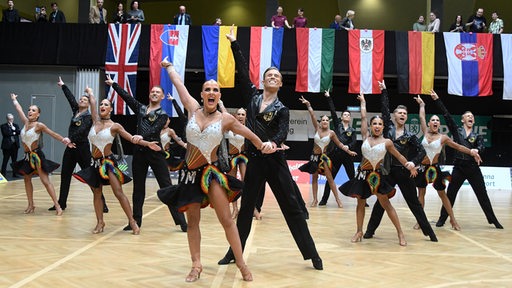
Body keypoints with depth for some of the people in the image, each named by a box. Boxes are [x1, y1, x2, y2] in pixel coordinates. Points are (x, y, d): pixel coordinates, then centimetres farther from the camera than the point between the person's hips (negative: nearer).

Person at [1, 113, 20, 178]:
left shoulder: (15, 125, 14)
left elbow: (19, 132, 0)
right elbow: (5, 133, -14)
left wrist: (14, 128, -12)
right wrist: (13, 133, -4)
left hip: (15, 145, 4)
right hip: (7, 146, -4)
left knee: (14, 160, 7)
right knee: (5, 160, -4)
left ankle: (14, 174, 12)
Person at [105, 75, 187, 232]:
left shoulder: (163, 115, 1)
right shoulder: (140, 108, 14)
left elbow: (154, 130, -15)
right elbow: (126, 96, 13)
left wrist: (141, 137, -29)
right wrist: (113, 83, 13)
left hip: (155, 153, -4)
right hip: (139, 152, 4)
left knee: (166, 187, -5)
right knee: (138, 188, 9)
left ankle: (181, 221, -5)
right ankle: (136, 220, 18)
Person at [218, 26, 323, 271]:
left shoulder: (282, 110, 0)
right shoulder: (252, 96, 8)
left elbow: (283, 132, -16)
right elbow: (242, 70, 7)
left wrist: (273, 143, -38)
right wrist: (234, 43, 7)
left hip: (275, 160, -2)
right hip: (254, 159, 3)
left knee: (291, 207, 0)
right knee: (246, 207, 10)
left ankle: (312, 254, 5)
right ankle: (234, 252, 20)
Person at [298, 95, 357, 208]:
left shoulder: (331, 133, -5)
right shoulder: (317, 128, -1)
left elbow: (339, 144, 3)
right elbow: (312, 115, -9)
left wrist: (348, 151, -1)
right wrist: (308, 105, -16)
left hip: (324, 156, -3)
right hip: (314, 156, 3)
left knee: (330, 178, -6)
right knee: (314, 178, 7)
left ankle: (338, 199, -5)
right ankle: (315, 199, 12)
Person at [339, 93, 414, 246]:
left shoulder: (387, 142, -2)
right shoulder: (366, 137, 3)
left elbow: (399, 156, 7)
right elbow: (363, 117, 5)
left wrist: (409, 166, 0)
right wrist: (363, 101, 14)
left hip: (377, 175, -2)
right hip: (363, 174, 3)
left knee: (386, 203, -2)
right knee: (361, 203, 10)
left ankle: (400, 233, 2)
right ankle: (359, 231, 21)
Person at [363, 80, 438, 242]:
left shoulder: (410, 136, 0)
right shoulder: (388, 129, 2)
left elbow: (422, 152, -4)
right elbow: (384, 109, -1)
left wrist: (413, 163, -21)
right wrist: (384, 91, -1)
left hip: (404, 173, 0)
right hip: (389, 172, 0)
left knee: (414, 203, 5)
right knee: (381, 201, 4)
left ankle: (429, 232, 11)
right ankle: (370, 230, 11)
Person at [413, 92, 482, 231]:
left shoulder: (443, 138, -4)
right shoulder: (425, 133, 0)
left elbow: (458, 147, -3)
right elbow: (421, 117, 7)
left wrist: (471, 152, -13)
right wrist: (422, 104, 18)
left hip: (435, 167, -2)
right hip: (422, 167, 2)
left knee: (442, 194, 5)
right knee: (421, 193, 5)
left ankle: (453, 219, 12)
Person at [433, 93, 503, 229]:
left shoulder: (477, 136, 10)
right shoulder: (457, 131, 8)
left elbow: (481, 147, -8)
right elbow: (446, 115, 2)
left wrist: (476, 150, -33)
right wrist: (437, 100, -4)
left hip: (473, 168, 1)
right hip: (458, 167, -1)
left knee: (482, 195, 3)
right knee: (450, 194, 0)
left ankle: (493, 220, 11)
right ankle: (442, 219, 9)